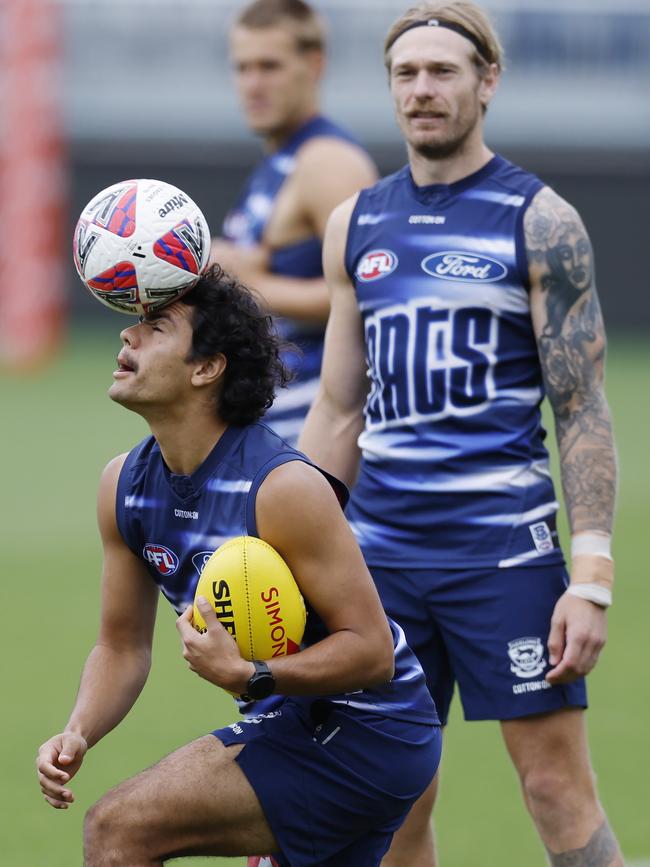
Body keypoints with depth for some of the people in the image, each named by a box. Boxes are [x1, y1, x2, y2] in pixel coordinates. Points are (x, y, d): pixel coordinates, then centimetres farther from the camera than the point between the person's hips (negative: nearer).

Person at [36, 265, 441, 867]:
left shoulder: (285, 488, -24)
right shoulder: (123, 485, 0)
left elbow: (371, 649, -23)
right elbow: (123, 646, 7)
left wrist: (248, 678, -35)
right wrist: (78, 735, -11)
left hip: (367, 732, -9)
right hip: (299, 723, 9)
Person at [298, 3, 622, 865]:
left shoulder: (541, 221, -3)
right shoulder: (356, 226, 11)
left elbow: (583, 412, -5)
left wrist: (592, 578, -14)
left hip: (504, 545, -5)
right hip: (384, 553, 5)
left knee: (557, 784, -5)